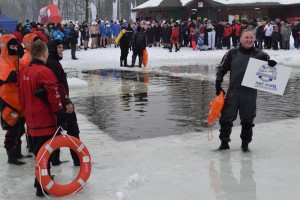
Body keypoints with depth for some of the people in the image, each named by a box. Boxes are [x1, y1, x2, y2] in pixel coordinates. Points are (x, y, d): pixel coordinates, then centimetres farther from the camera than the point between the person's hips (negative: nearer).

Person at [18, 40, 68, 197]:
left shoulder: (24, 72, 7)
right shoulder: (44, 72, -19)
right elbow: (54, 99, -18)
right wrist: (62, 118, -12)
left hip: (31, 121, 8)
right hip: (45, 122, -8)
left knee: (38, 151, 21)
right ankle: (42, 186, 6)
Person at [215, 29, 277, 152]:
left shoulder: (259, 55, 0)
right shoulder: (232, 53, 1)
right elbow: (222, 69, 6)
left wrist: (271, 64, -25)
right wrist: (218, 85, 2)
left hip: (250, 93, 0)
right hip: (233, 92, 0)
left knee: (248, 120, 9)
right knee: (226, 117, 3)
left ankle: (245, 143, 25)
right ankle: (224, 142, 18)